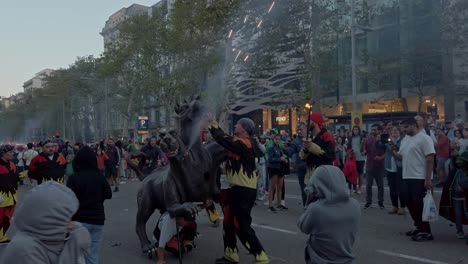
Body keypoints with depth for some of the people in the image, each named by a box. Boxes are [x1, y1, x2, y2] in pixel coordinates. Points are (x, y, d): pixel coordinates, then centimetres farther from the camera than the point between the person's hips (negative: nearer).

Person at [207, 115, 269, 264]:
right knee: (229, 223, 17)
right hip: (238, 189, 10)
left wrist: (213, 123, -7)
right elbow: (226, 139, 13)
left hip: (244, 191, -10)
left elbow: (224, 140, -19)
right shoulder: (241, 144, 11)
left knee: (242, 226, -5)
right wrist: (214, 124, 12)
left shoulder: (243, 144, -17)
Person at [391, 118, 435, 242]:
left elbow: (430, 159, -16)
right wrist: (393, 150, -5)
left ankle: (426, 231, 8)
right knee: (410, 203, 13)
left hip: (420, 178, -8)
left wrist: (428, 179, -20)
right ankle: (419, 227, 27)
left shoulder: (424, 138, -11)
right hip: (407, 177, 8)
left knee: (419, 204, -4)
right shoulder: (405, 140, 14)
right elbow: (400, 157, 16)